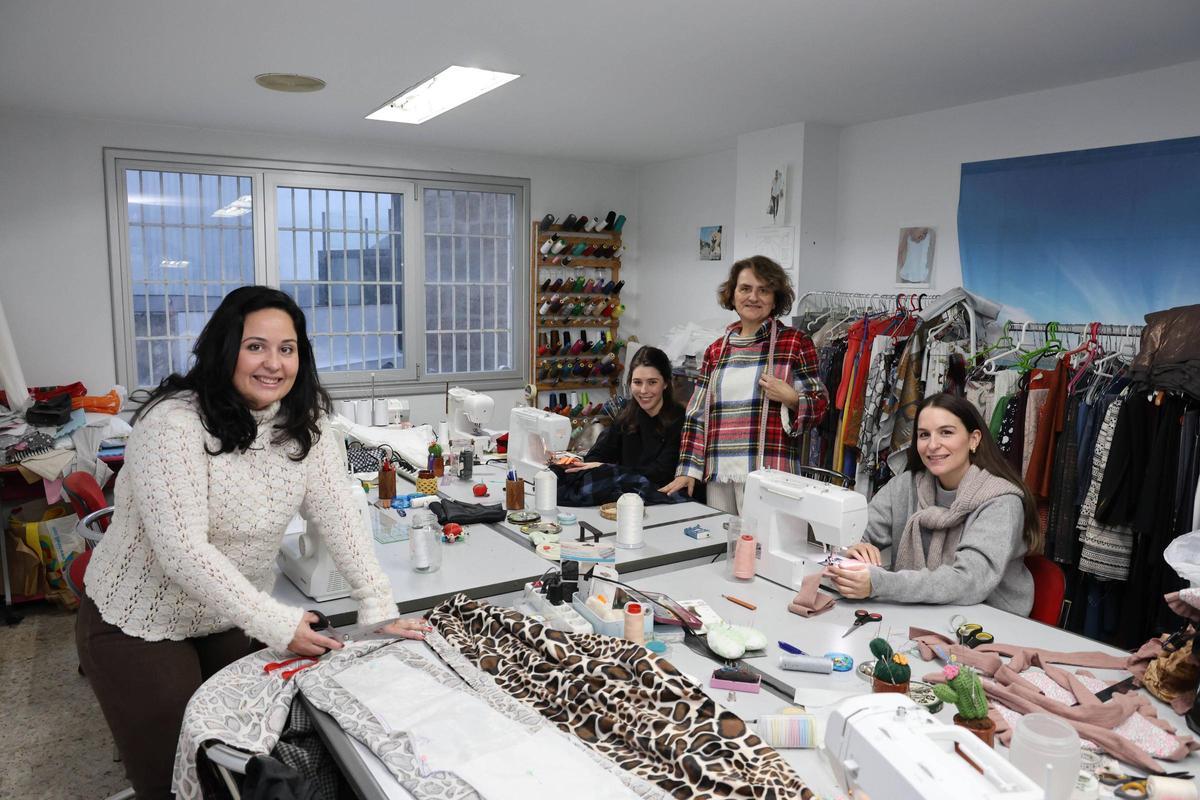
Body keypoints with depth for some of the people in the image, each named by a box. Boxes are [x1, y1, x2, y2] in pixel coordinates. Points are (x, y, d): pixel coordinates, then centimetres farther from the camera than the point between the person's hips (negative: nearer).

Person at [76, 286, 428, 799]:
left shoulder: (306, 424, -6)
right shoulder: (175, 422, -24)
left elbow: (338, 518, -10)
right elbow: (182, 550, -30)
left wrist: (379, 611, -19)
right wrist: (276, 624, -31)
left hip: (232, 620, 5)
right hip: (139, 626, -4)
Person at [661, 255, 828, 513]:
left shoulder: (796, 343, 2)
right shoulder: (716, 350, 13)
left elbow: (819, 407, 5)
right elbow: (697, 415, 13)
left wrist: (791, 399, -16)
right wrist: (688, 470, 7)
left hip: (769, 474, -3)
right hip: (718, 476, 4)